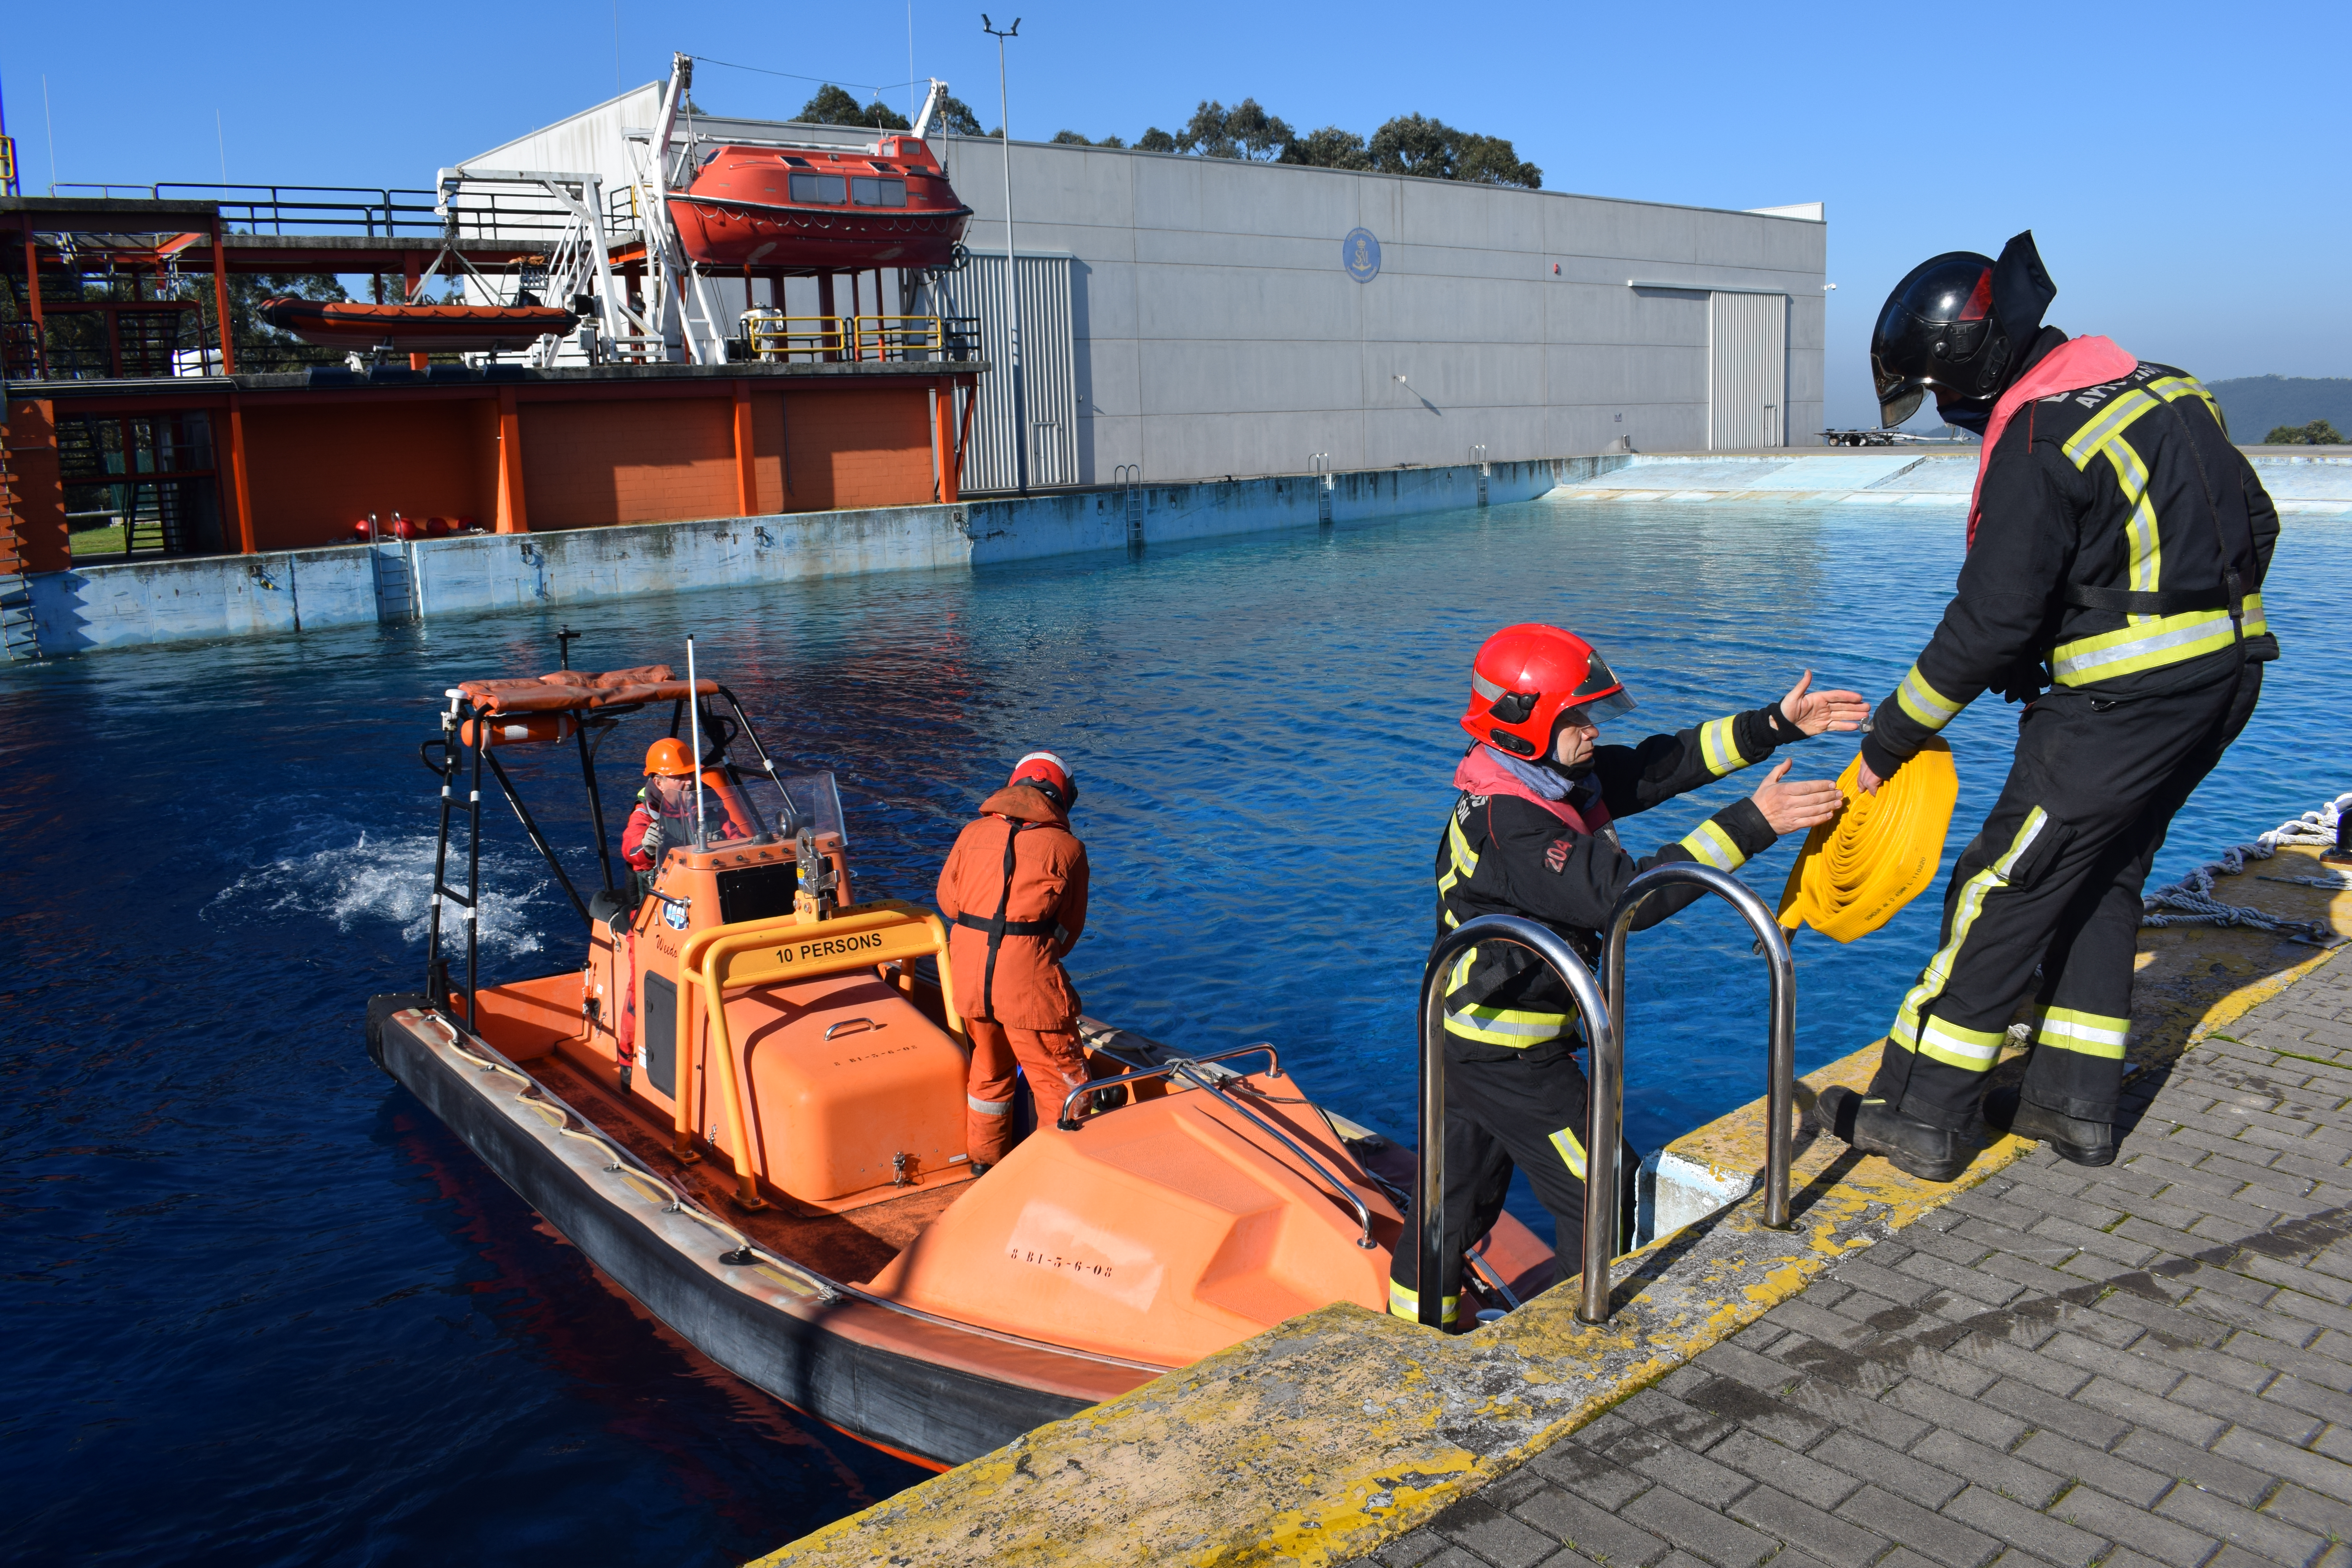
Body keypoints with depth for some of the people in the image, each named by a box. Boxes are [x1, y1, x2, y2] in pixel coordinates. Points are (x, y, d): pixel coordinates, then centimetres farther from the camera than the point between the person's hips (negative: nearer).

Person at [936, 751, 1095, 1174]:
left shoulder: (974, 832, 9)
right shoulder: (1067, 847, 1)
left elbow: (948, 900, 15)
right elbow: (1070, 928, 6)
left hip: (969, 971, 5)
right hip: (1029, 979, -5)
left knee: (988, 1067, 24)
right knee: (1060, 1078, 9)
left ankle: (985, 1156, 38)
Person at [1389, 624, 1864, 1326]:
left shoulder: (1556, 778, 0)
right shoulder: (1511, 826, -29)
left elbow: (1661, 764, 2)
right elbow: (1627, 895, -35)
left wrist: (1777, 725, -5)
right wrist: (1752, 824, -35)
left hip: (1468, 1033, 10)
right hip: (1512, 1056, -10)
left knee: (1463, 1184, 23)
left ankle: (1418, 1318, 38)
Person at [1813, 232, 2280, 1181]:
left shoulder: (2035, 442, -17)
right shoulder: (2160, 387, 11)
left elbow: (1990, 623, -20)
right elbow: (2256, 524, 19)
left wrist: (1888, 742, -12)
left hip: (2121, 703, -9)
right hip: (2226, 680, 9)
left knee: (2005, 891, -2)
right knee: (2100, 881, 18)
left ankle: (1921, 1116, 4)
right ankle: (2077, 1103, 24)